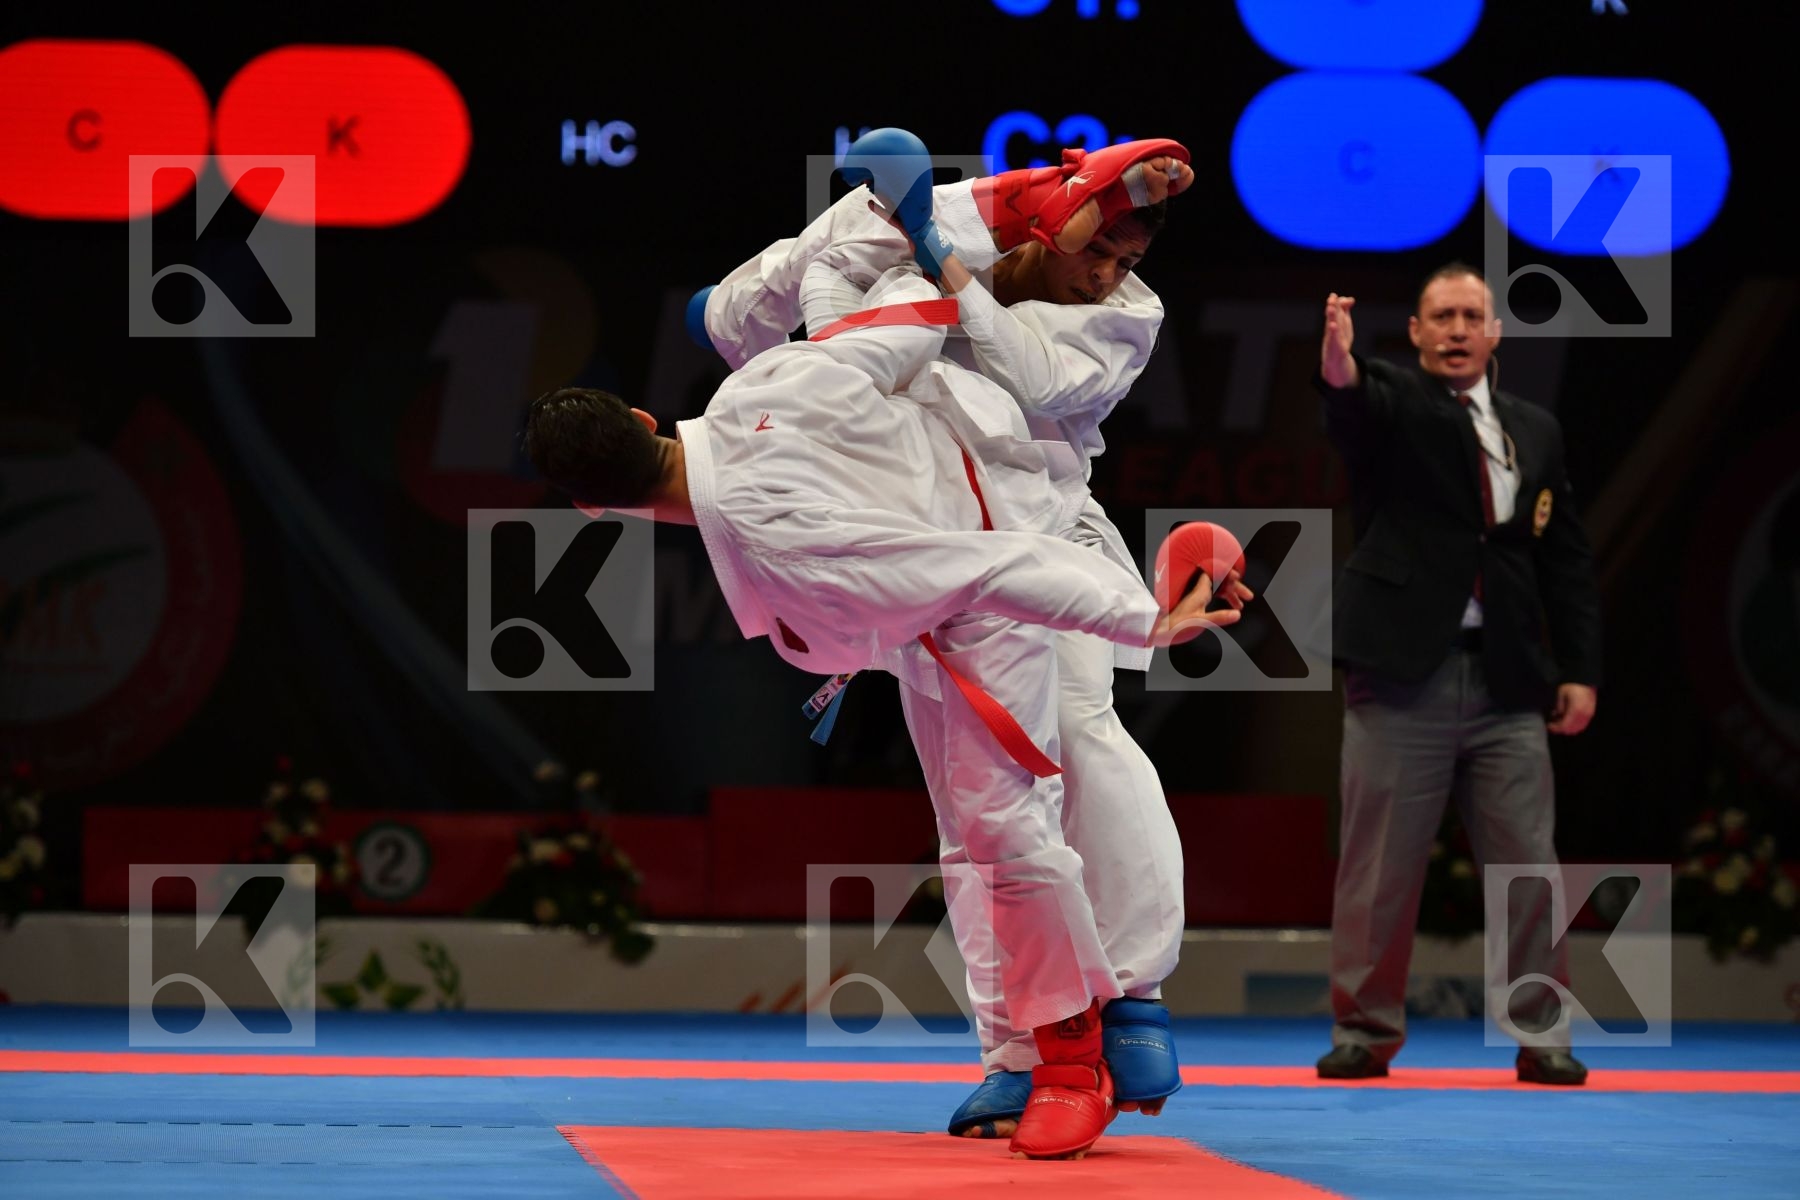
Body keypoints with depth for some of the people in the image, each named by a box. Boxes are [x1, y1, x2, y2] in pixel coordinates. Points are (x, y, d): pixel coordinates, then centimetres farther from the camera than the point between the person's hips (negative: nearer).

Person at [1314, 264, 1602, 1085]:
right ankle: (1364, 1032, 10)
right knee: (1379, 865, 0)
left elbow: (1567, 559, 15)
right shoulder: (1392, 403, 3)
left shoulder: (1537, 431, 15)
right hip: (1402, 676, -3)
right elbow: (1355, 407, -23)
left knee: (1527, 865, 2)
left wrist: (1579, 670, 6)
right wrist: (1339, 366, -47)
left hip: (1509, 681, 3)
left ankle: (1541, 1034, 11)